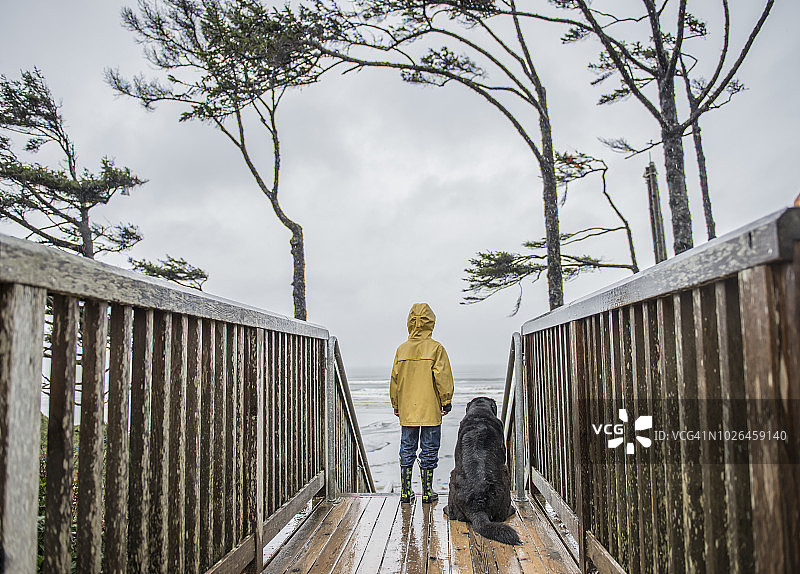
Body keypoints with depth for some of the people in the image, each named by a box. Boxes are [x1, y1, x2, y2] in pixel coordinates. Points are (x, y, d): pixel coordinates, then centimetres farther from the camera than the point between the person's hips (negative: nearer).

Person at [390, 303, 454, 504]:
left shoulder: (402, 349, 3)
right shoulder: (436, 348, -8)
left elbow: (395, 379, 7)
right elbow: (442, 377, -11)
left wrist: (396, 405, 16)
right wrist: (446, 401, -2)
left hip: (407, 411, 3)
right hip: (430, 410, -3)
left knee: (407, 448, 13)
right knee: (429, 449, 7)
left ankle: (406, 490, 16)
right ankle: (427, 491, 12)